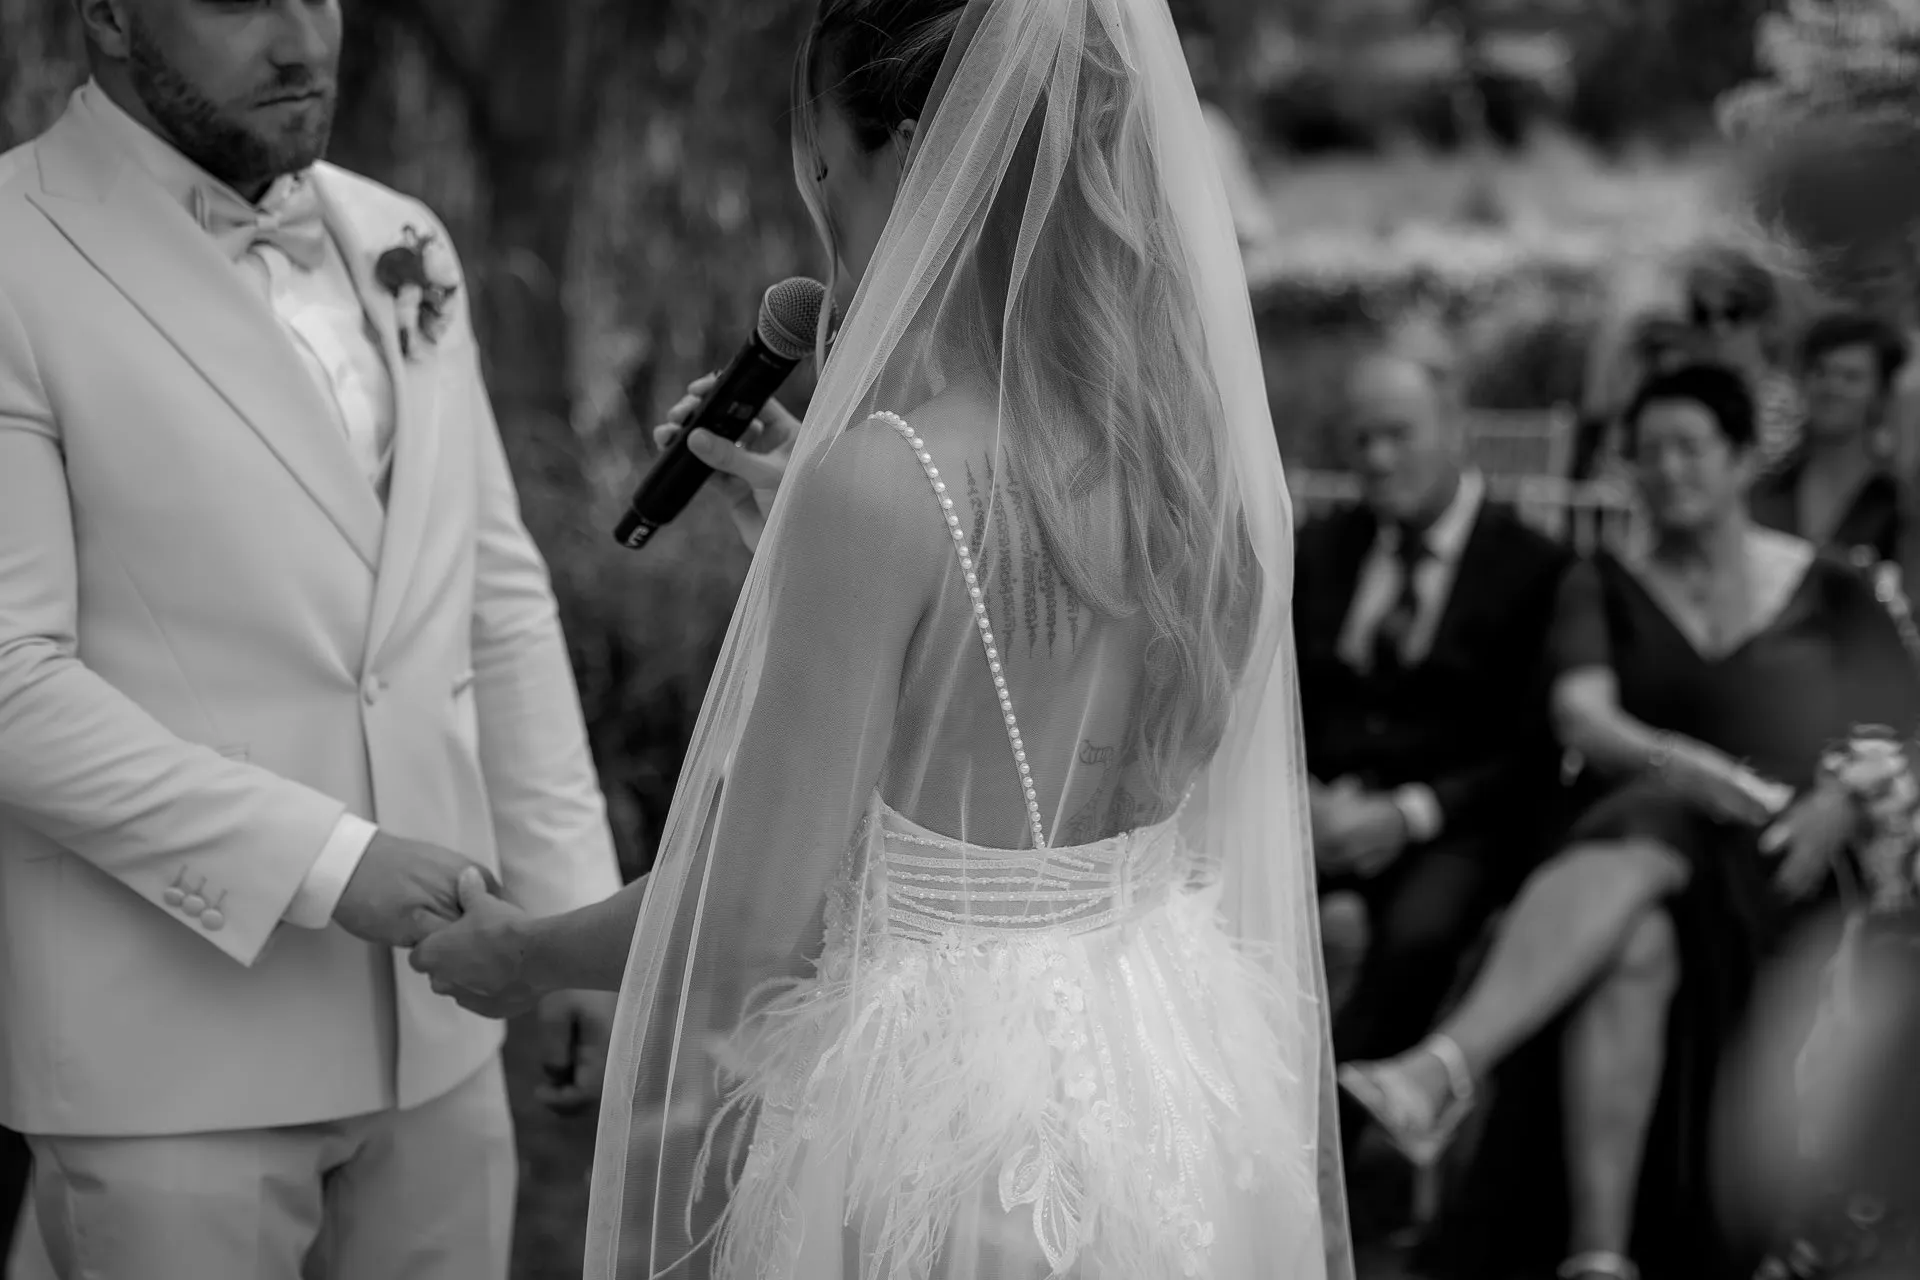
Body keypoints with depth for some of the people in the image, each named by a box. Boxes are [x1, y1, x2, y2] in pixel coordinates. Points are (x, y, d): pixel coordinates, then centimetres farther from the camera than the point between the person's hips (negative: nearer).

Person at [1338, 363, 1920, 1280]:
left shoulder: (1828, 593, 15)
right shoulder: (1604, 588, 15)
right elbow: (1582, 721, -3)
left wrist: (1840, 805, -15)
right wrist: (1695, 770, -23)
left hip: (1779, 872, -1)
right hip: (1627, 853, 1)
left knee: (1642, 834, -38)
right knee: (1632, 947, -39)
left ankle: (1441, 1074, -56)